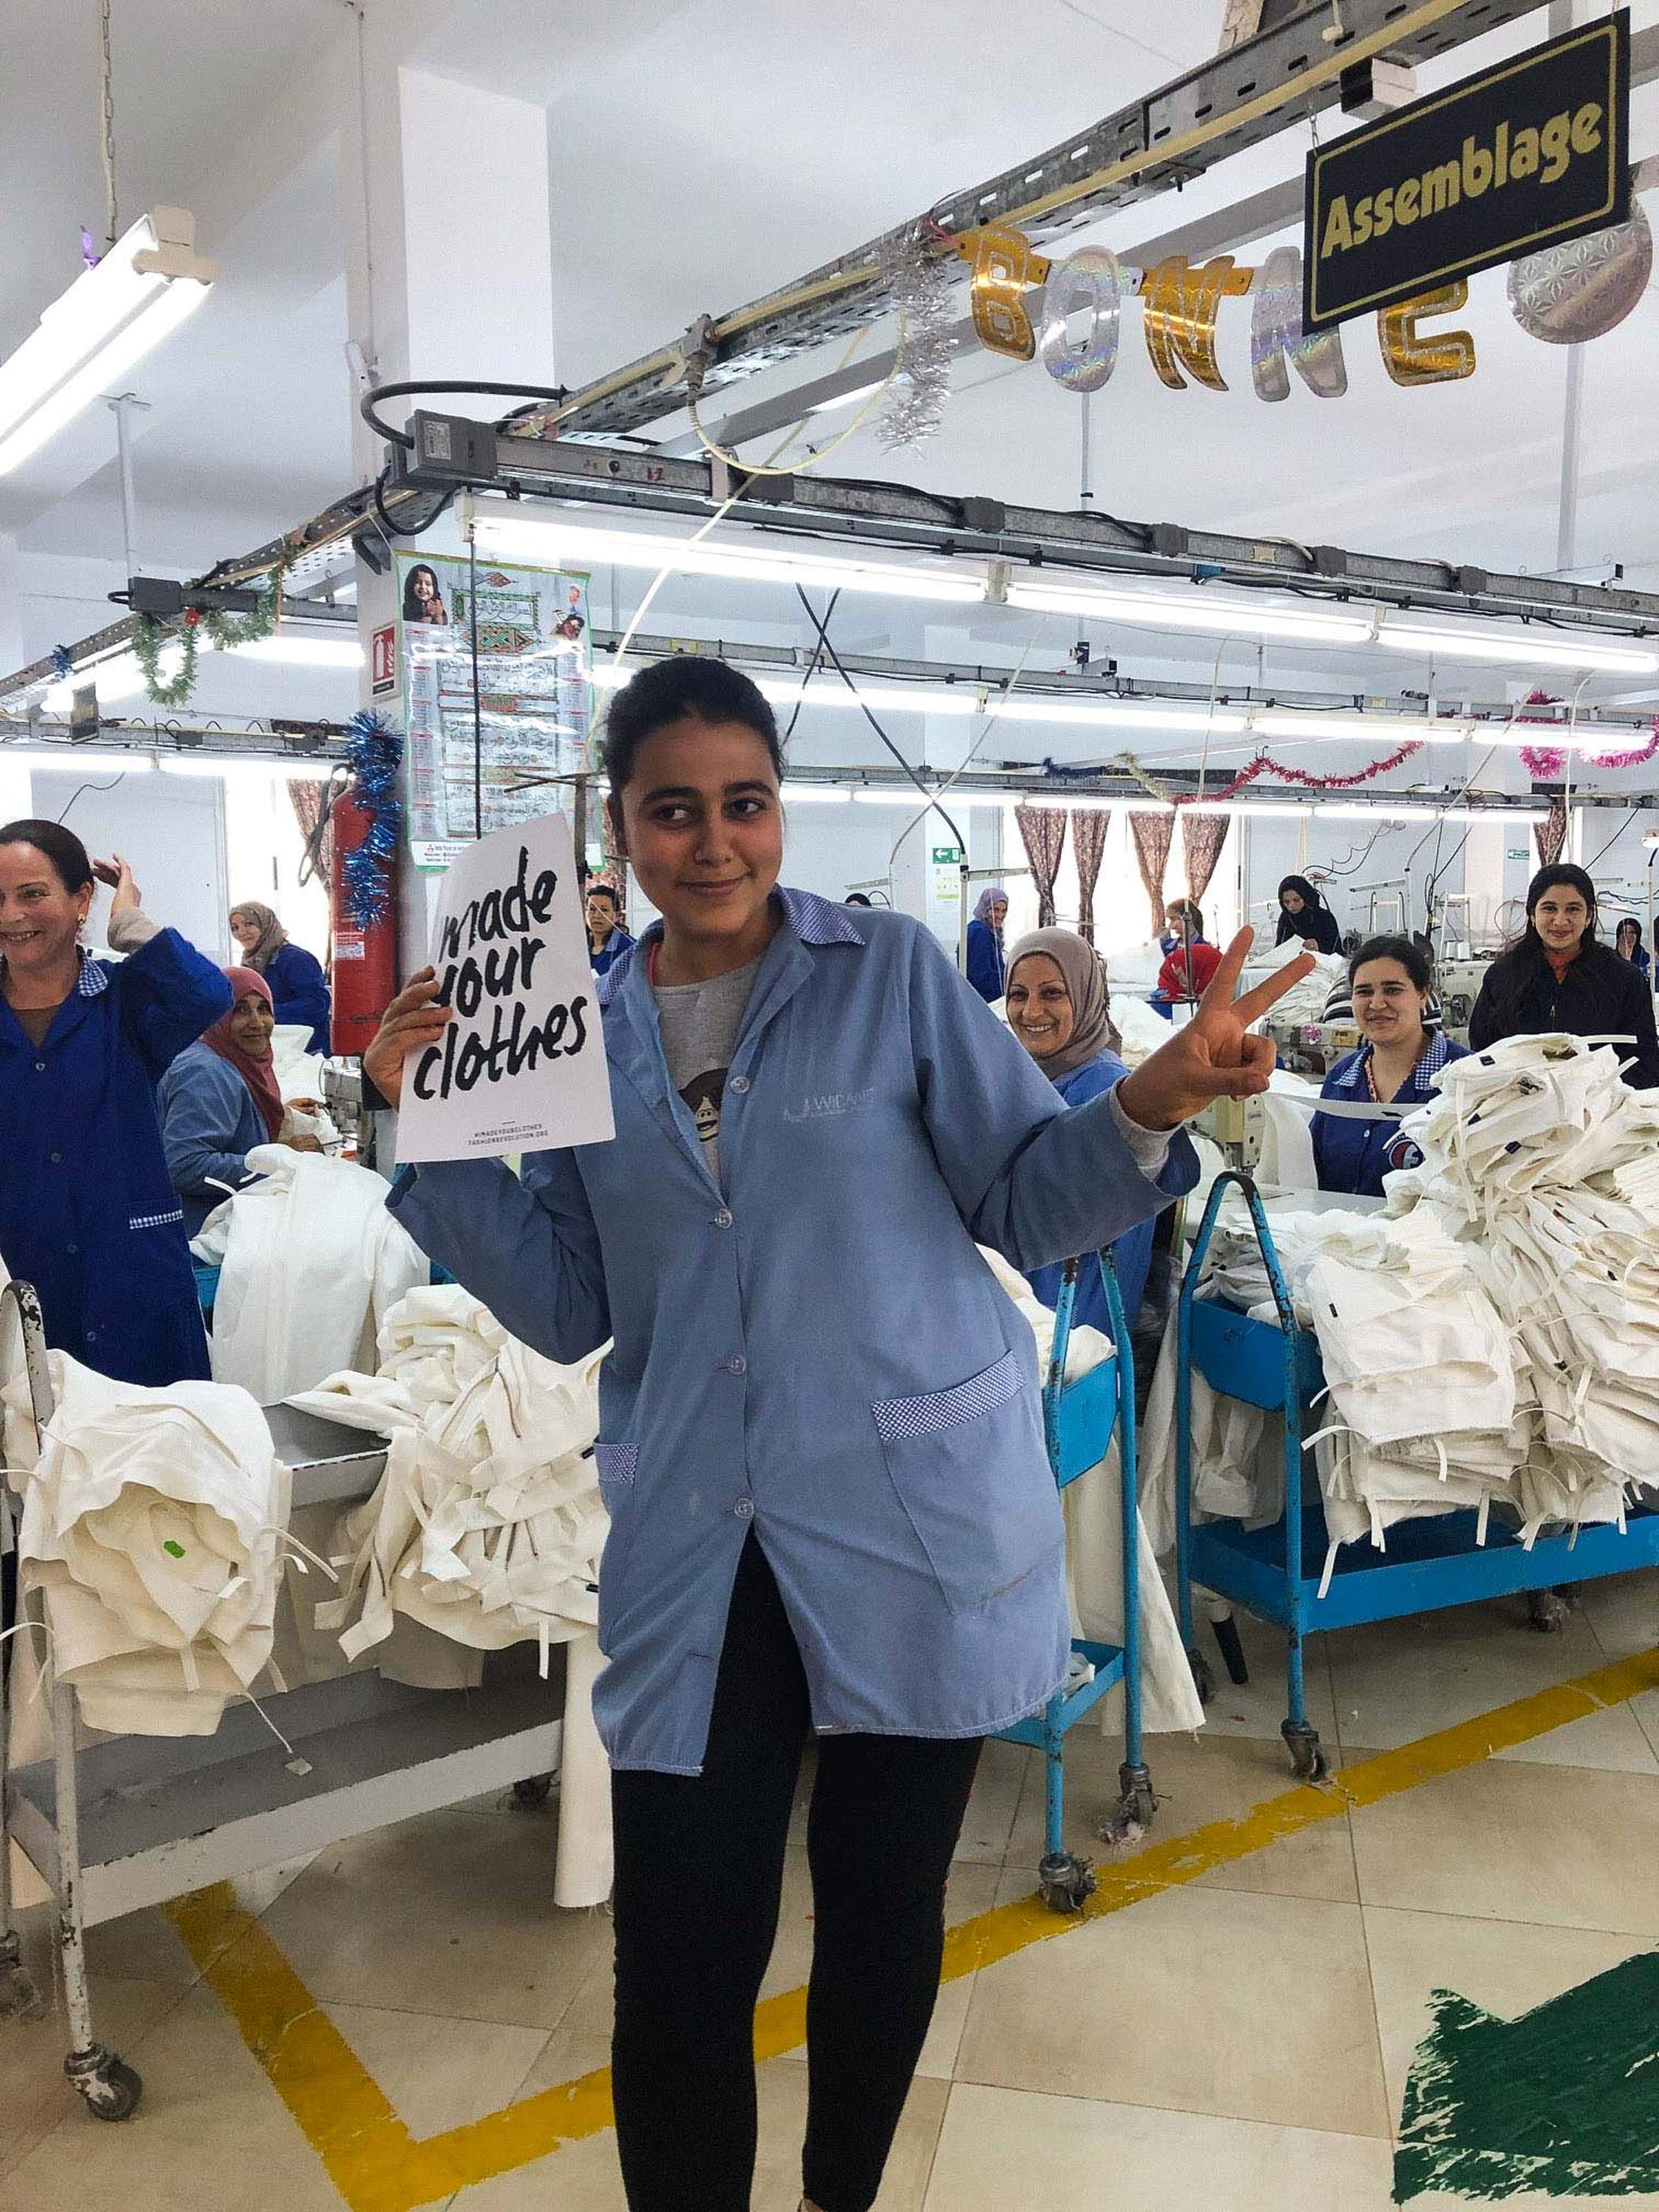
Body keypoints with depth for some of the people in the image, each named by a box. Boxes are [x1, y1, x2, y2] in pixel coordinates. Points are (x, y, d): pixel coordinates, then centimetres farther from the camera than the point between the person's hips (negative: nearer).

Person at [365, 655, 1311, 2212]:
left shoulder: (892, 971, -3)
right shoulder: (581, 1029, 5)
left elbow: (1027, 1204, -2)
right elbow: (568, 1306, 6)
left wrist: (1151, 1107, -20)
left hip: (916, 1531, -1)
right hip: (696, 1555, 2)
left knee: (883, 1926, 16)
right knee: (677, 1968, 4)